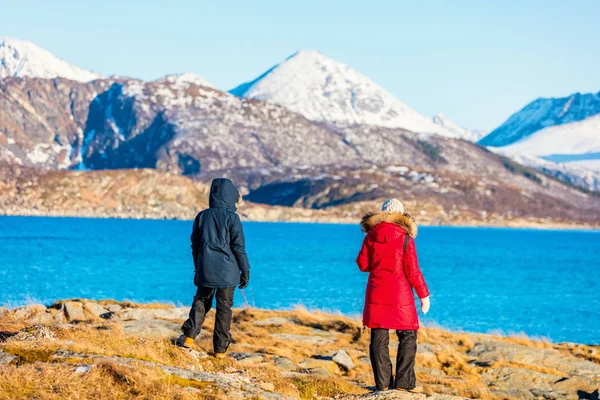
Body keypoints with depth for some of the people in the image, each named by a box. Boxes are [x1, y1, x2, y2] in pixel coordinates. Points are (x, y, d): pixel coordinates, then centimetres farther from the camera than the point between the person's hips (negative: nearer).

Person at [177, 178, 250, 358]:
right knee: (224, 307, 4)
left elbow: (195, 245, 12)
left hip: (205, 270, 4)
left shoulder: (202, 216, 6)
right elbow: (239, 247, -9)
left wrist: (198, 269, 22)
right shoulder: (231, 217, -8)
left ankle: (189, 336, -3)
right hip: (227, 271, -3)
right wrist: (245, 270, 0)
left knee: (201, 301, 16)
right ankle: (220, 349, 6)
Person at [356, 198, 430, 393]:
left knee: (379, 337, 6)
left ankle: (383, 382, 6)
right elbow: (412, 271, -10)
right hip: (400, 293, -3)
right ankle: (404, 381, 2)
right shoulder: (405, 238, -9)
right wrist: (424, 294, -1)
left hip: (376, 292, 3)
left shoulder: (371, 235, 1)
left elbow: (362, 264, 7)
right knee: (407, 336, 6)